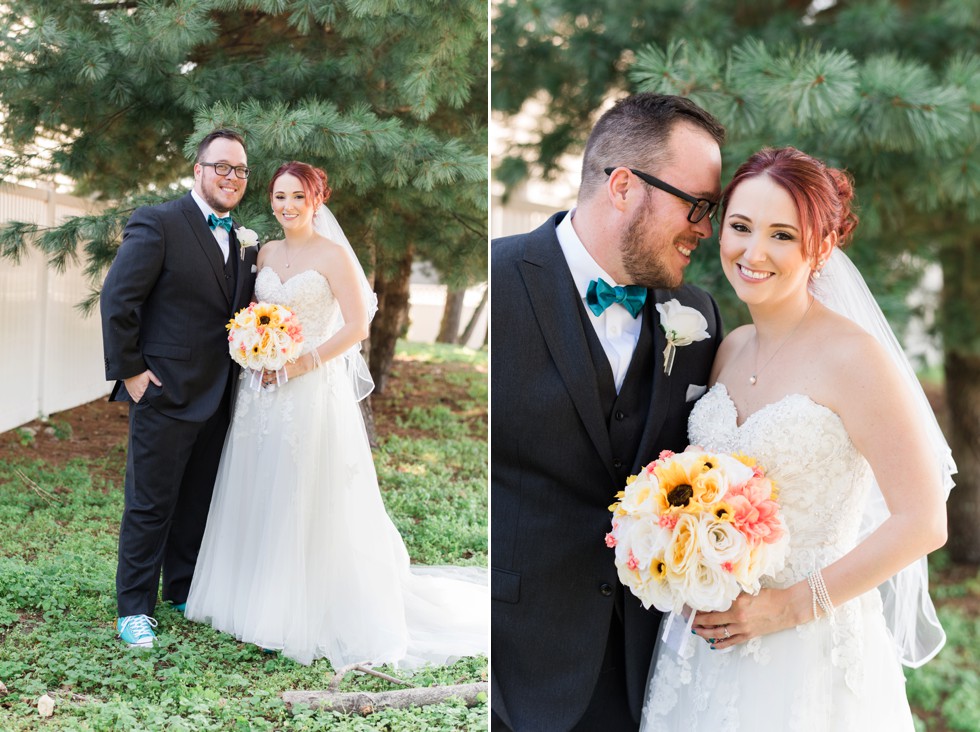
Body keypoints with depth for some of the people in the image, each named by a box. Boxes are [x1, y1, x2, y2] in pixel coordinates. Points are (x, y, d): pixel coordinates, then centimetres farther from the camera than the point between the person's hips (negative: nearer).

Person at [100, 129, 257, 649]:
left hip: (217, 398, 7)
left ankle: (185, 591, 32)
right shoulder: (158, 224, -10)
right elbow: (117, 299, -13)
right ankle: (134, 609, 16)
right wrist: (129, 371, -14)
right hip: (165, 393, -6)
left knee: (198, 503, 16)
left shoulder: (243, 240, 12)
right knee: (150, 506, 3)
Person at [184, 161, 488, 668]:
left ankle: (313, 613, 9)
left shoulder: (333, 256, -6)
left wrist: (300, 364, -16)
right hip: (262, 392, 6)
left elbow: (357, 327, -11)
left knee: (309, 504, -3)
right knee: (261, 498, 10)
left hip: (314, 392, -6)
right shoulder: (266, 253, 12)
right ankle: (261, 600, 23)